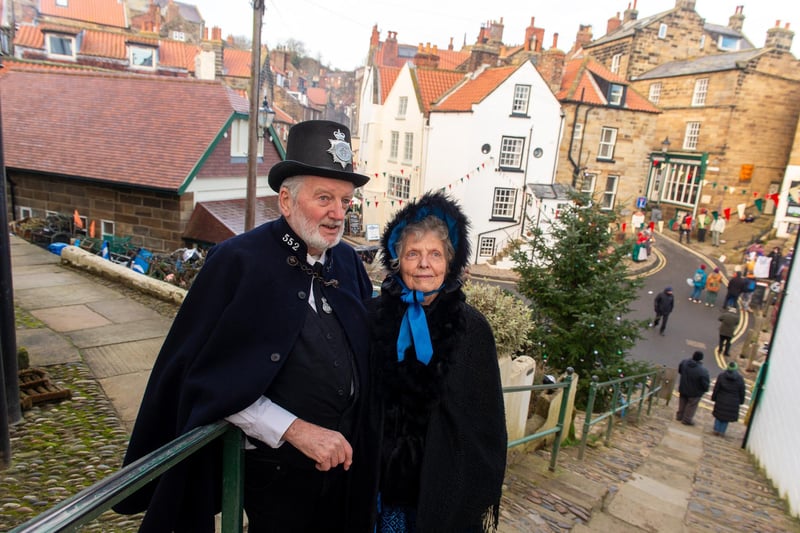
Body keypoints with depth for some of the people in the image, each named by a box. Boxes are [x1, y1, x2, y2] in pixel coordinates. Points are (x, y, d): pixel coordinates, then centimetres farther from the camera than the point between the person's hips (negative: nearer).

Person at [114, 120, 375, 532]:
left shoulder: (348, 261, -1)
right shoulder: (237, 261, -18)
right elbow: (211, 379, -18)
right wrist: (297, 431, -21)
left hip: (342, 455, 6)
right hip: (276, 464, -5)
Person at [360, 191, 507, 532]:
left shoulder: (472, 328, -10)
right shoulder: (374, 316, -7)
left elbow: (487, 421, -6)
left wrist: (485, 498, -3)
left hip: (445, 484, -1)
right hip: (382, 477, 1)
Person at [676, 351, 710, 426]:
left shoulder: (684, 362, -16)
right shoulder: (703, 371, -33)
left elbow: (679, 371, 4)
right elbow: (705, 384, -24)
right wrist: (706, 389, -1)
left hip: (683, 389, 5)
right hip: (695, 393, -5)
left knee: (682, 403, 25)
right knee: (691, 406, 17)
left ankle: (679, 416, 41)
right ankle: (687, 420, 30)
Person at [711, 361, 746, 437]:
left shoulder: (721, 375, -10)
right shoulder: (740, 378, -9)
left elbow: (716, 388, -4)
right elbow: (742, 392, -1)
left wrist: (713, 398, 6)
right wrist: (741, 401, 12)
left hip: (721, 400, 0)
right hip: (733, 402, 0)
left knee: (719, 414, 14)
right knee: (727, 416, 12)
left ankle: (716, 430, 17)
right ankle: (722, 431, 16)